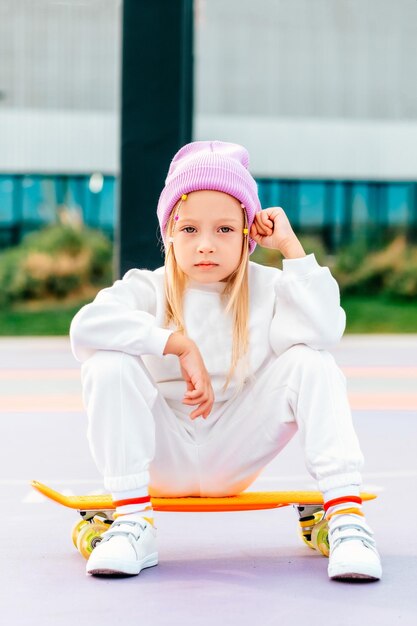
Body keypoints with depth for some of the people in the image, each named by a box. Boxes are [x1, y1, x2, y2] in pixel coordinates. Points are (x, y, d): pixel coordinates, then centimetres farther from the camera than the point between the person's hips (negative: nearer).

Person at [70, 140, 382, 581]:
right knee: (110, 364, -26)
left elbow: (322, 330, -26)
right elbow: (87, 326, -30)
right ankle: (133, 521, -21)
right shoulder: (148, 288, -8)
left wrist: (290, 246, -20)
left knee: (309, 362, -20)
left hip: (234, 459, 1)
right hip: (164, 458, 0)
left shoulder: (265, 288, -4)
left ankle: (345, 514, -24)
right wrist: (181, 345, -32)